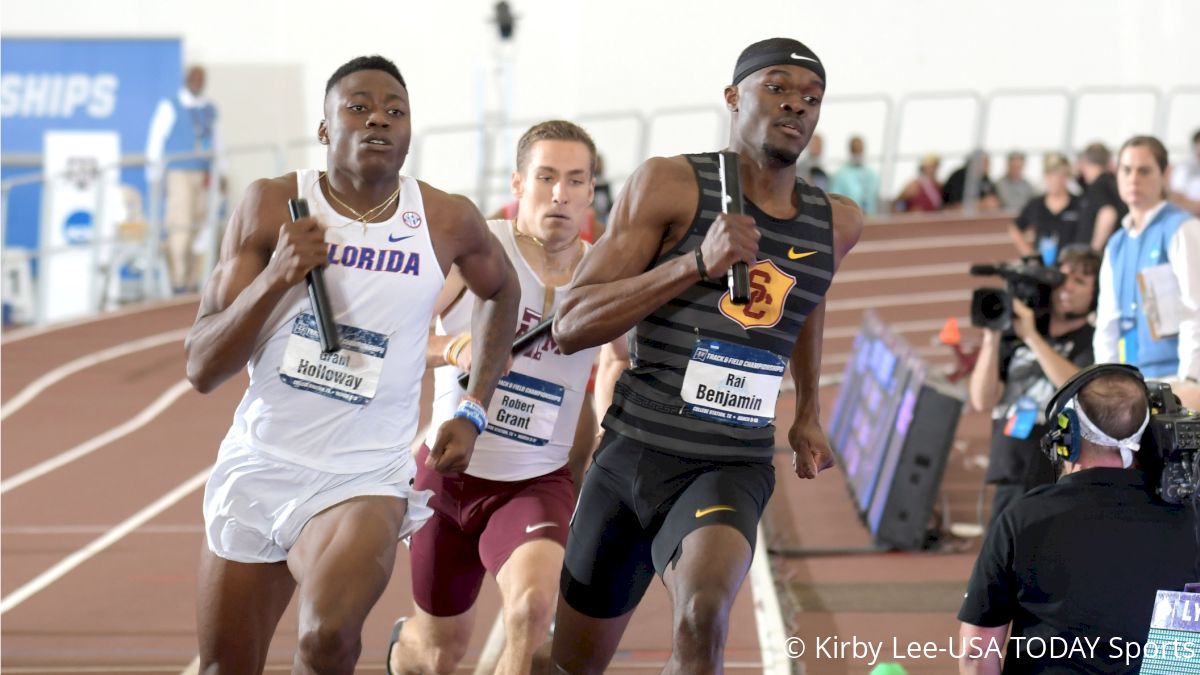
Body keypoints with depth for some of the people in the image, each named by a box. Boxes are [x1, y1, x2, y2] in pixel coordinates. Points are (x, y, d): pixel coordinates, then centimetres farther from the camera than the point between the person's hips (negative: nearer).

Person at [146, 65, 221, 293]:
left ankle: (191, 283, 8)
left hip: (202, 177, 5)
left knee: (196, 229, 4)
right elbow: (155, 141, 2)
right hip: (178, 174, -5)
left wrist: (213, 172, 15)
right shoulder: (169, 107, 1)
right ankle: (178, 281, -15)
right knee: (180, 227, -13)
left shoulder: (209, 110, 15)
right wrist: (155, 175, 0)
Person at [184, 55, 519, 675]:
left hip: (366, 478, -2)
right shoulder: (274, 205, -4)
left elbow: (500, 290, 22)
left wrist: (473, 413, 13)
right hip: (259, 466, 2)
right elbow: (202, 369, -6)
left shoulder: (445, 221, -3)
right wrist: (275, 278, -21)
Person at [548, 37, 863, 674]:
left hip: (733, 469, 1)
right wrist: (698, 263, -23)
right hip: (634, 451, -1)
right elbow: (570, 326, -13)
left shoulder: (836, 225, 5)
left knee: (702, 618, -32)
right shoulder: (670, 185, -8)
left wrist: (807, 413, 30)